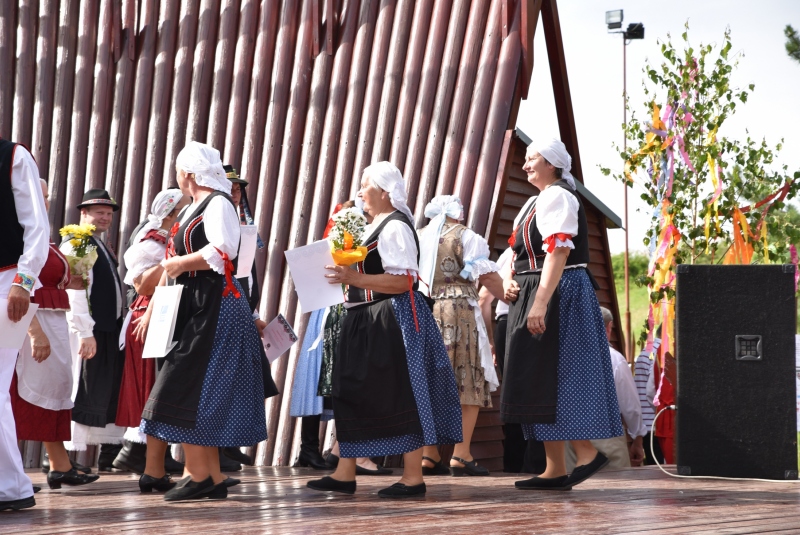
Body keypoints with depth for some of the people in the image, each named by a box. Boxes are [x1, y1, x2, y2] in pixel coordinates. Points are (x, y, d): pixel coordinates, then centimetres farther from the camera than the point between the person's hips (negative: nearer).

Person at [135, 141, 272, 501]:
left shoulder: (218, 203, -8)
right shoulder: (191, 211, 19)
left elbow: (222, 251, -24)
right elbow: (171, 264, 20)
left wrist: (179, 264, -13)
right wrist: (152, 310, 17)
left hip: (213, 308, -9)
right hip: (192, 308, 9)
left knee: (187, 391, -10)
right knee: (201, 396, 8)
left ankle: (198, 476, -7)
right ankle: (213, 478, 11)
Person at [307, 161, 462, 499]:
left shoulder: (395, 227, -12)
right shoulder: (373, 228, 17)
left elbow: (402, 281, -21)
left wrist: (355, 277, -25)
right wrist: (346, 276, 8)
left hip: (395, 319, -11)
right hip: (369, 322, 11)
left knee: (399, 395, -6)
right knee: (352, 393, 10)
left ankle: (413, 477, -1)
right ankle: (344, 474, 15)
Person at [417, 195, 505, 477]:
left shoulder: (418, 238, 14)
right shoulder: (466, 237, 1)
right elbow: (487, 276, -7)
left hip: (423, 313, 5)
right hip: (459, 312, -5)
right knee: (467, 383, -3)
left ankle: (429, 455, 6)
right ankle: (461, 455, -10)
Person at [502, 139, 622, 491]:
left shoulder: (558, 197, -10)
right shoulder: (534, 202, 20)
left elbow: (558, 252, -21)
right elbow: (519, 253, 24)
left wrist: (540, 302, -28)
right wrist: (511, 281, 3)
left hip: (560, 294, -10)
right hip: (530, 295, 10)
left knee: (553, 378, -11)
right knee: (539, 381, 8)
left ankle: (587, 453, -6)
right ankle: (555, 469, 10)